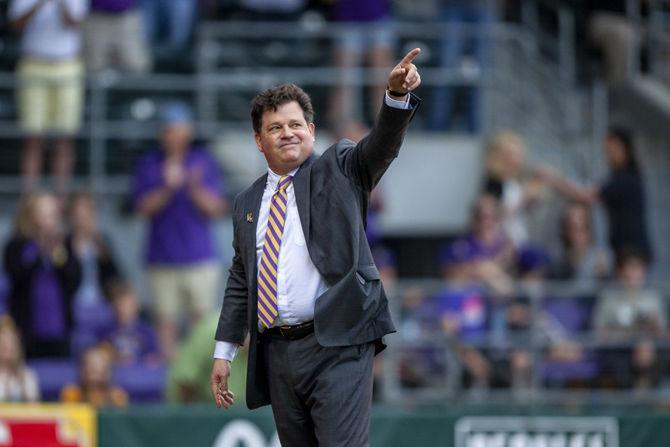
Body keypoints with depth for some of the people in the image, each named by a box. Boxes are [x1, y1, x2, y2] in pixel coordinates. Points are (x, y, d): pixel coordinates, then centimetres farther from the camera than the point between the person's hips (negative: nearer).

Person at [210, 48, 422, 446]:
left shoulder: (339, 170, 6)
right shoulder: (247, 204, 18)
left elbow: (382, 145, -12)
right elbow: (240, 282, 23)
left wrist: (398, 94, -32)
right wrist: (224, 352, 18)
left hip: (337, 345, -5)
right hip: (277, 354, 5)